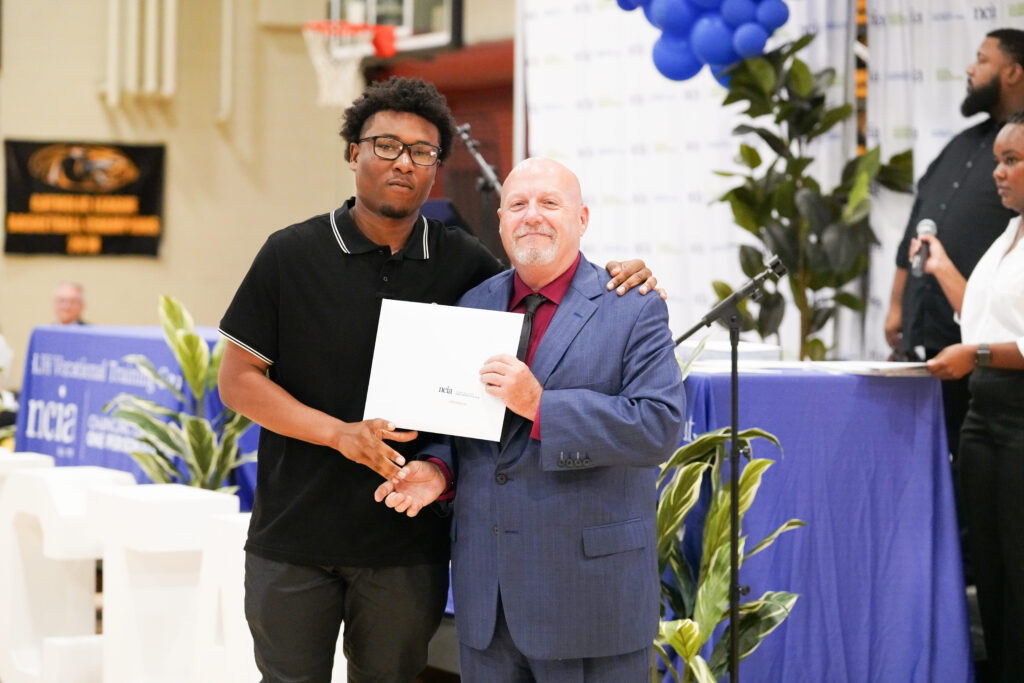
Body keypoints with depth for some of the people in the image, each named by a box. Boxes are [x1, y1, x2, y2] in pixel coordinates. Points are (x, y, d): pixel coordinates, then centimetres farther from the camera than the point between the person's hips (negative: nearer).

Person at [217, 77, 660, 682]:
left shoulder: (463, 264, 2)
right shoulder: (293, 256, -3)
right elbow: (238, 380, -3)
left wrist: (618, 284, -6)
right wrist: (340, 433, -17)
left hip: (408, 541, 2)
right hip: (295, 536, -1)